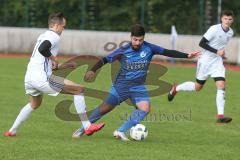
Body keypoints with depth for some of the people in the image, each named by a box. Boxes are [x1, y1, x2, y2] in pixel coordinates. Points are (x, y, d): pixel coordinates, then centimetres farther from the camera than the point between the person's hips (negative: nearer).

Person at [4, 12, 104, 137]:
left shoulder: (42, 36, 24)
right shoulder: (54, 36, -5)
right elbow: (42, 49, -26)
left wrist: (62, 66, 27)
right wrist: (53, 58, -9)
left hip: (29, 77, 9)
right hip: (42, 78, -9)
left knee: (34, 104, 36)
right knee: (79, 89, -4)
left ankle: (12, 131, 33)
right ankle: (87, 126, -7)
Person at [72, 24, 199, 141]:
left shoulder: (149, 48, -8)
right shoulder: (123, 51, -11)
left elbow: (168, 52, -7)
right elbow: (105, 60, -4)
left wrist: (187, 56, -12)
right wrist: (92, 70, -17)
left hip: (138, 87, 2)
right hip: (121, 85, -2)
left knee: (145, 108, -22)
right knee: (105, 109, -4)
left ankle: (120, 131, -19)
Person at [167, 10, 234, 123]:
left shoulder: (230, 32, 3)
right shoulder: (215, 29, -18)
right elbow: (202, 43, -20)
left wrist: (222, 53, 4)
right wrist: (216, 51, -25)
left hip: (217, 62, 5)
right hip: (206, 60, -5)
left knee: (221, 86, -13)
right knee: (198, 86, 8)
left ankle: (220, 116, -14)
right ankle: (176, 88, 35)